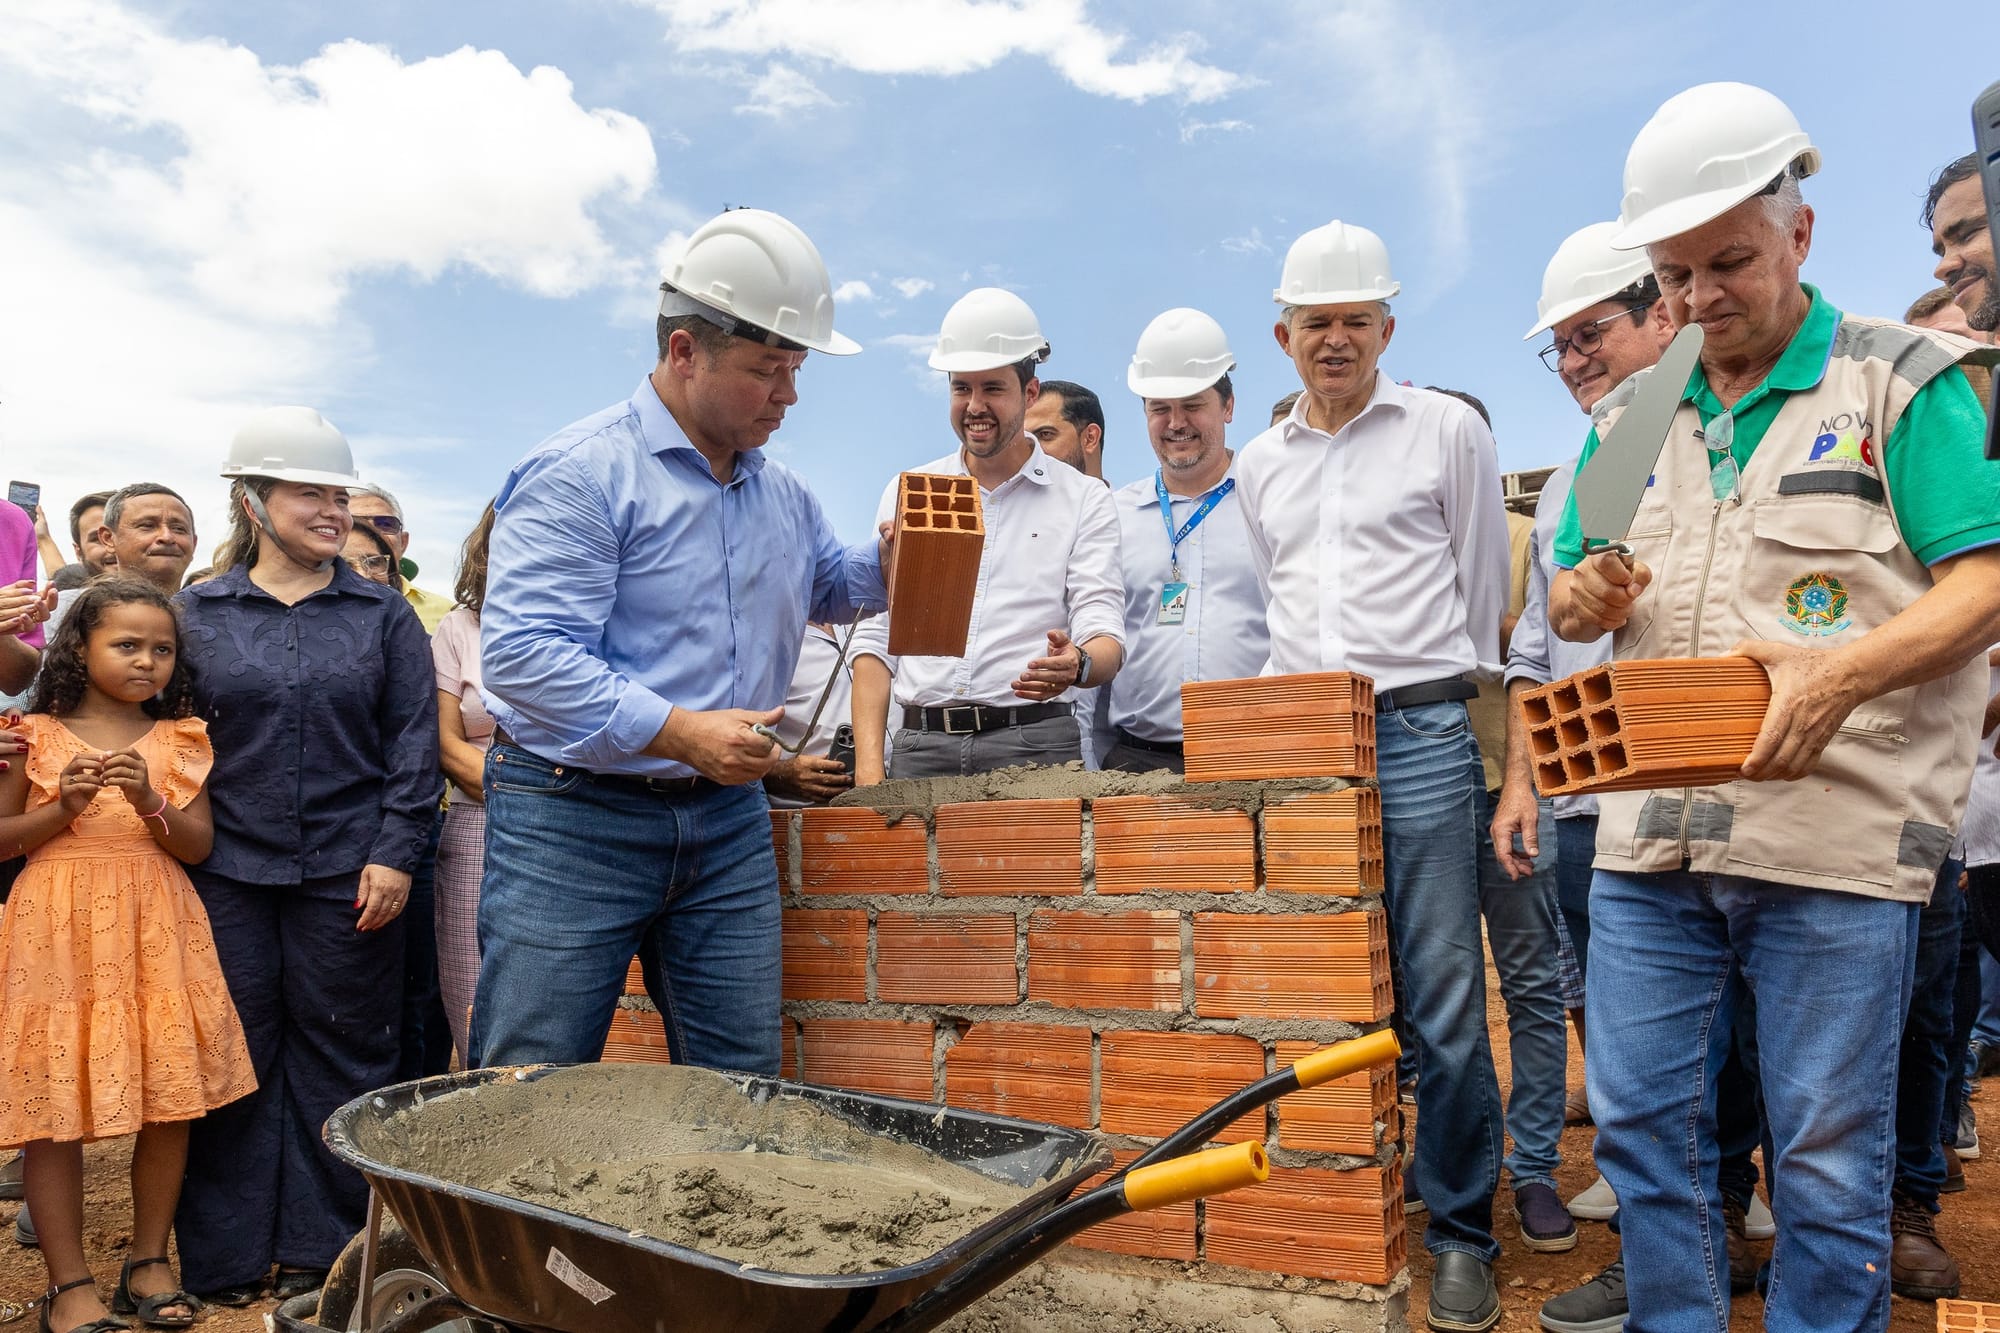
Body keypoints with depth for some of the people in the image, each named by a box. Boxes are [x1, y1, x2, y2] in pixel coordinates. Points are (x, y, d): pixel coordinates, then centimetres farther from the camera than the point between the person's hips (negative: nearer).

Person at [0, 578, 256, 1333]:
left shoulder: (179, 741, 6)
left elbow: (198, 846, 2)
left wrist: (150, 802, -15)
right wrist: (63, 808, -12)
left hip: (155, 931, 2)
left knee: (171, 1104, 4)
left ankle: (149, 1262, 22)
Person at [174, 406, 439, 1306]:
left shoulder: (384, 615, 4)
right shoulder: (197, 613, 7)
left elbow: (413, 741, 1)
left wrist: (394, 854, -7)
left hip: (347, 875, 0)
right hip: (229, 874, 1)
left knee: (341, 1054, 6)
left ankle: (324, 1248, 20)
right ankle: (228, 1254, 22)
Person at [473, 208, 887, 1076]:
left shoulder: (782, 493, 13)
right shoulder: (579, 474, -11)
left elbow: (827, 586, 31)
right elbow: (520, 653, -21)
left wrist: (888, 562, 7)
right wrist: (680, 732, -27)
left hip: (727, 821, 6)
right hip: (573, 817, -6)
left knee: (742, 1093, 10)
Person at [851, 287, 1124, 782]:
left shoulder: (1083, 500, 6)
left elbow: (1105, 634, -3)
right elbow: (876, 638, 9)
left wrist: (1077, 665, -28)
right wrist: (868, 762, -2)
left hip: (1034, 744, -2)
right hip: (921, 744, 2)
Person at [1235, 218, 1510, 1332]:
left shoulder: (1449, 430, 5)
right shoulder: (1260, 465, 17)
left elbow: (1482, 590, 8)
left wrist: (1432, 692, 9)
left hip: (1420, 735, -4)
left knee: (1444, 998, -2)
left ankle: (1462, 1235, 13)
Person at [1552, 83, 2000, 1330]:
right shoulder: (1629, 417, 15)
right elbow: (1575, 594, 21)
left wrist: (1846, 670, -25)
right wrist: (1582, 596, -3)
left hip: (1837, 837, -4)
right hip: (1650, 834, 5)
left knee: (1829, 1159, 6)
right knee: (1643, 1126, 9)